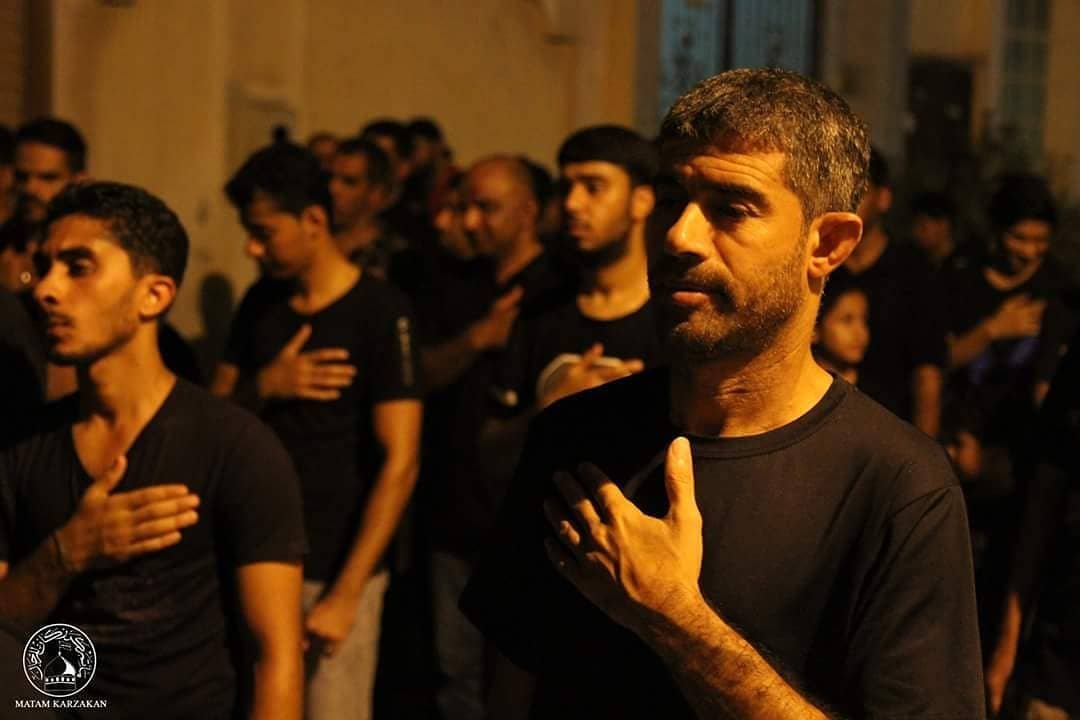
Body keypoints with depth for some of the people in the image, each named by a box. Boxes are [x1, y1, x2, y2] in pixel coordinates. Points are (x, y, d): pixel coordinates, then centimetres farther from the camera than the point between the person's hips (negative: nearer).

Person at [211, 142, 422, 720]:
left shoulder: (381, 313, -11)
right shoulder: (259, 302, 8)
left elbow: (399, 463, -15)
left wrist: (345, 594, -19)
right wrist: (266, 385, -10)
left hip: (335, 568, -5)